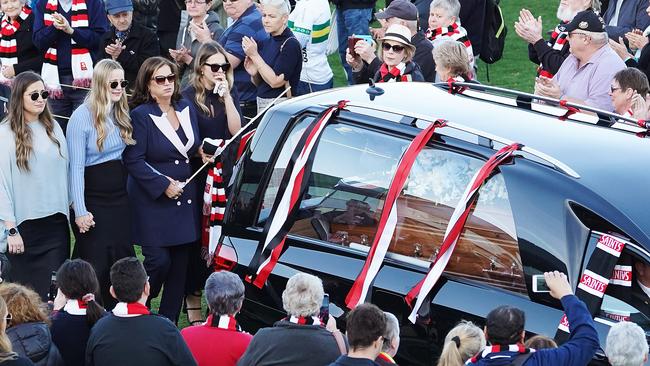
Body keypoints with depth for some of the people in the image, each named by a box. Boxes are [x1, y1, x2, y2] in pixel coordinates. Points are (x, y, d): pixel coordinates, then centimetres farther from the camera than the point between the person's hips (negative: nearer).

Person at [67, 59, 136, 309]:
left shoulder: (122, 113, 7)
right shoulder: (82, 117, -12)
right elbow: (76, 167, -13)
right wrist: (80, 211, -16)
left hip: (119, 197, 6)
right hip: (93, 201, -6)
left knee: (122, 259, 8)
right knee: (95, 264, -1)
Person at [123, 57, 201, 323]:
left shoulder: (186, 110, 12)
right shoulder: (141, 116, -9)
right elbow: (133, 160, -13)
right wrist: (163, 185, -18)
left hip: (184, 200, 6)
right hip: (153, 202, -6)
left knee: (180, 264, 6)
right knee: (159, 261, -12)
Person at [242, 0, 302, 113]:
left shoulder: (291, 44, -11)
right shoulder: (265, 43, 11)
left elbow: (275, 81, -18)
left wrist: (254, 55, -15)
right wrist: (254, 74, -2)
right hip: (261, 103, 7)